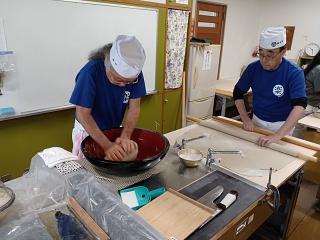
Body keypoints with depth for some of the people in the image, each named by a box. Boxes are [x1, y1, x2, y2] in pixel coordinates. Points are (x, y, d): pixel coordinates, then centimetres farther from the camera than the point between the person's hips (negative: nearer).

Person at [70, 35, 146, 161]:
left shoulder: (135, 72, -19)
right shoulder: (90, 73, -30)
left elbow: (134, 107, -15)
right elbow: (82, 114, -28)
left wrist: (125, 137, -29)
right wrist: (107, 145, -34)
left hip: (115, 130, 3)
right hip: (88, 131, -3)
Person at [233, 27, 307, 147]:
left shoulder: (294, 73, -21)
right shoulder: (253, 67, -11)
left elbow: (299, 106, -31)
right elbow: (238, 93, -1)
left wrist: (277, 136, -42)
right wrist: (245, 118, -14)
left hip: (282, 126, -3)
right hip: (256, 121, 3)